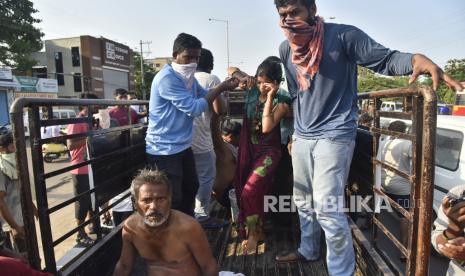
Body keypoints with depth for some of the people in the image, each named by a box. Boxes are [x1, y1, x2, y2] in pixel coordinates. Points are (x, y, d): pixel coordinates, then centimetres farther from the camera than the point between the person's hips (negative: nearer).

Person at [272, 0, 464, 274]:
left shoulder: (341, 35, -11)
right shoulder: (285, 49, 6)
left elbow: (386, 59, -11)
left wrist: (416, 59, -33)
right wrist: (296, 130, 17)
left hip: (334, 135, -6)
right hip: (302, 136, 7)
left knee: (326, 208, -10)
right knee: (303, 202, 17)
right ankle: (308, 250, 38)